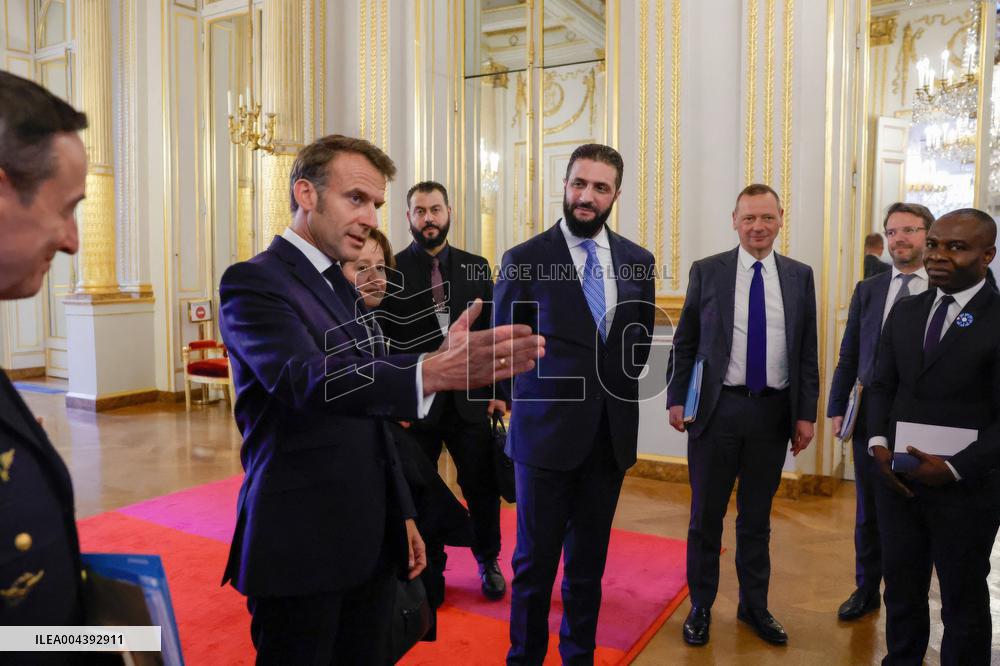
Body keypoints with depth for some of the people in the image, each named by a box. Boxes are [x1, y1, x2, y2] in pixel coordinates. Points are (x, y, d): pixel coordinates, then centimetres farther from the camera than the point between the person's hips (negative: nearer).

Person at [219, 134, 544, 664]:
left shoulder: (342, 287, 13)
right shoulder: (253, 282, -13)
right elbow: (310, 381, -32)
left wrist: (401, 512, 14)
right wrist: (434, 371, -47)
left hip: (369, 541, 7)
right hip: (300, 547, -7)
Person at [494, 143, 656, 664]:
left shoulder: (638, 262, 4)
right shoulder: (524, 260, -7)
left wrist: (615, 387, 9)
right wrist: (529, 402, 4)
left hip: (611, 435, 4)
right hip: (546, 432, -3)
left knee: (588, 562, 16)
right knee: (535, 561, 8)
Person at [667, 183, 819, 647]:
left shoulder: (800, 276, 4)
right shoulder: (707, 272, 0)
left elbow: (807, 351, 5)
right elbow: (684, 343, 2)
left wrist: (806, 413, 1)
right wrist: (676, 399, -3)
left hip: (773, 411, 2)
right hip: (717, 408, -1)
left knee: (757, 517, 15)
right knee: (706, 515, 9)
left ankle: (754, 606, 33)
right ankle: (701, 606, 27)